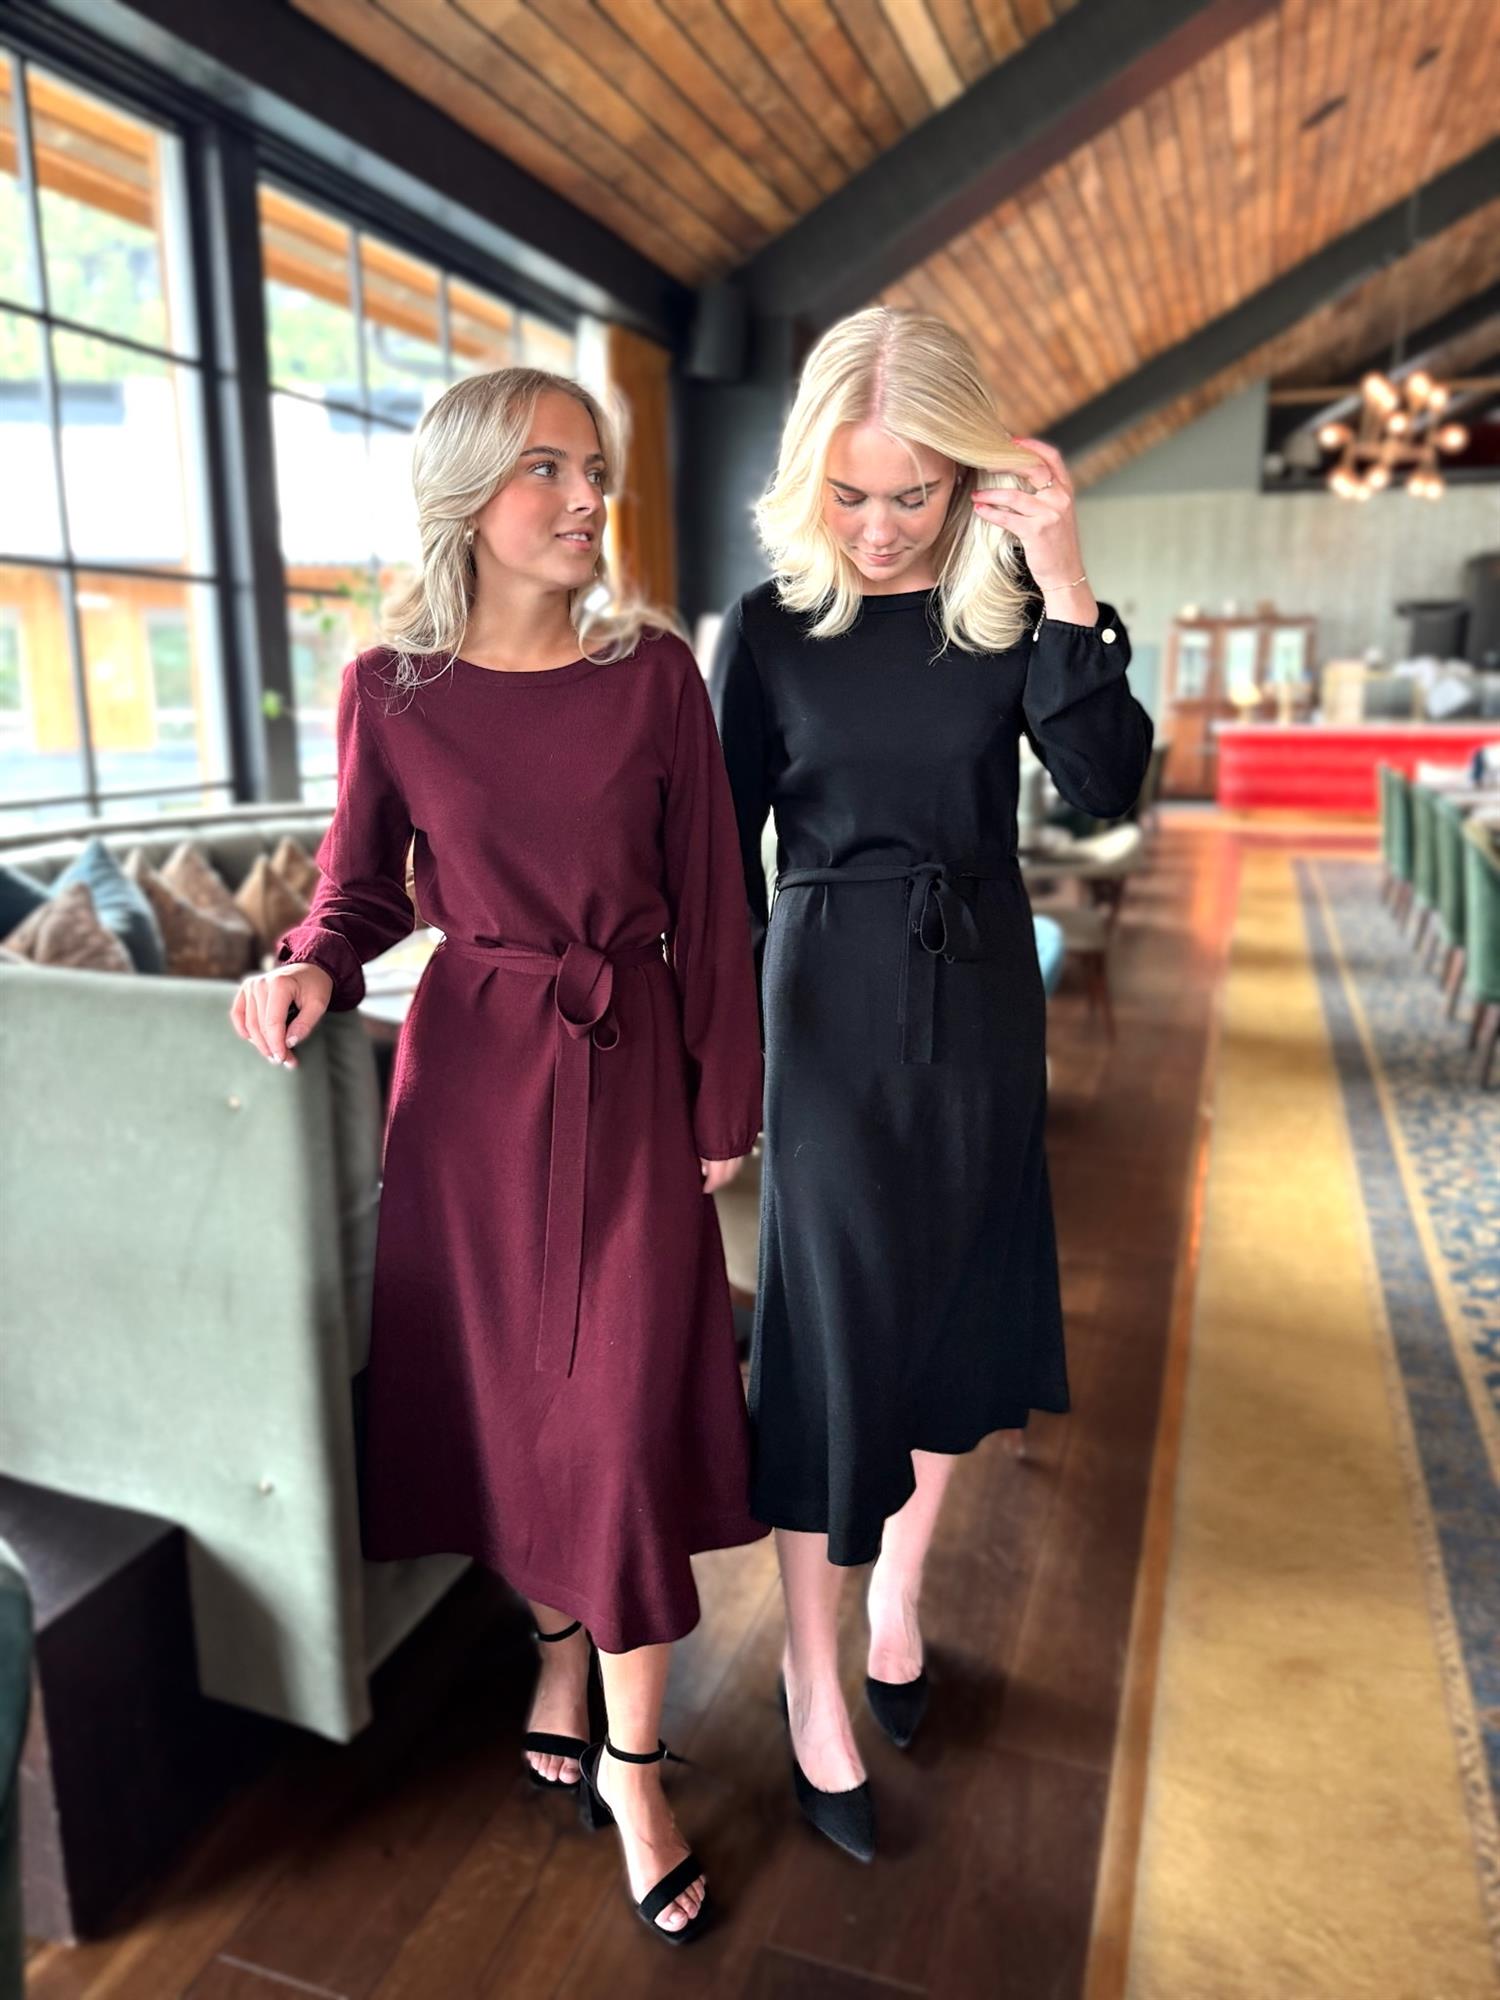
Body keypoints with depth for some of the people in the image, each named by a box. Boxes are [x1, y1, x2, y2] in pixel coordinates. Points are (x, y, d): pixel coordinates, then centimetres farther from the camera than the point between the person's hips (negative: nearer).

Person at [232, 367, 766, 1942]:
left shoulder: (654, 672, -3)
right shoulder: (389, 689, -2)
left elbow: (708, 904, 0)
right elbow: (363, 882, 9)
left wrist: (723, 1106, 0)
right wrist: (311, 965, -14)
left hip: (628, 1068, 0)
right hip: (470, 1067, 1)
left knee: (625, 1408, 2)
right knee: (505, 1384, 12)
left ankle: (629, 1757, 23)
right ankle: (557, 1649, 40)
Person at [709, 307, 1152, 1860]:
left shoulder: (1008, 606, 0)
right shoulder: (770, 626, -4)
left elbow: (1105, 789, -12)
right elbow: (722, 862, -1)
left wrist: (1063, 587, -20)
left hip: (982, 994, 3)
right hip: (833, 1002, -2)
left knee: (956, 1309, 14)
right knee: (833, 1326, 2)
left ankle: (899, 1590, 39)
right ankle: (813, 1679, 22)